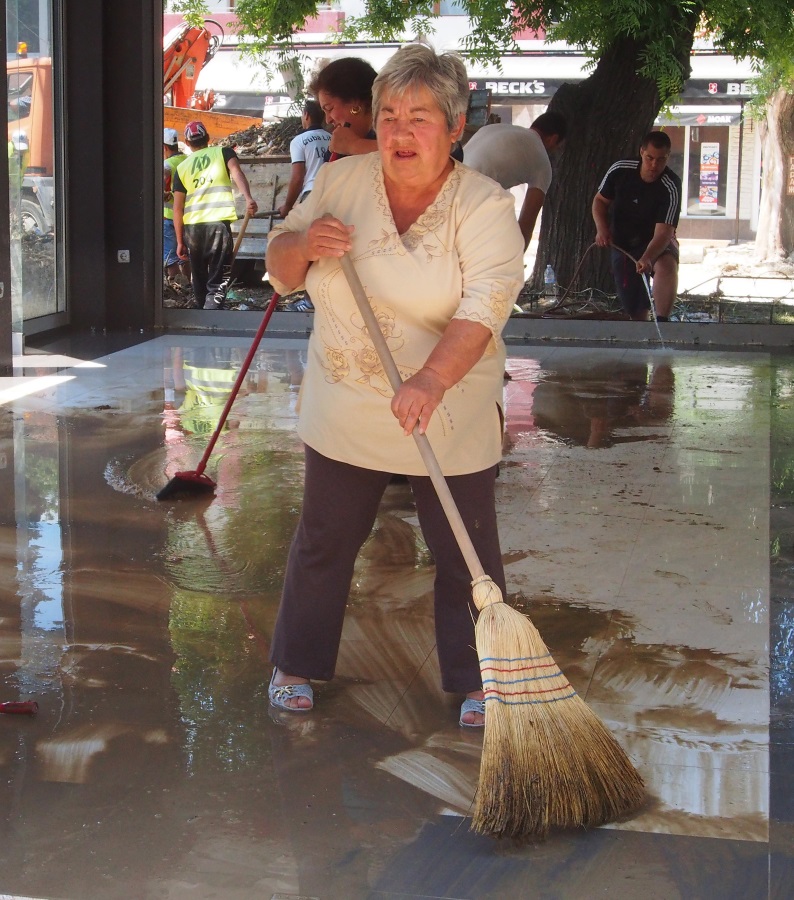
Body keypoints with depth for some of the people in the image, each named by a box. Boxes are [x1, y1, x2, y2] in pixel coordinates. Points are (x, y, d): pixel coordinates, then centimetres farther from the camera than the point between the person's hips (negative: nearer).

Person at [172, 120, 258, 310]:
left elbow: (177, 208, 13)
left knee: (199, 278, 19)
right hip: (218, 222, -3)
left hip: (192, 226, 3)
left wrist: (180, 241, 18)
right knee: (217, 281, -5)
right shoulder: (223, 152, 9)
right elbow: (236, 172, -12)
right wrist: (248, 198, -27)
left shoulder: (181, 168, 16)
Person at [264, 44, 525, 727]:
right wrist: (304, 243, -16)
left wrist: (432, 380, -42)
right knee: (324, 543, 15)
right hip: (344, 412, 3)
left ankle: (476, 681, 27)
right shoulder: (340, 182, -1)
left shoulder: (484, 205, -13)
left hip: (450, 422, -3)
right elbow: (280, 270, 8)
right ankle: (297, 665, 34)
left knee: (466, 554, 8)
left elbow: (483, 306, -26)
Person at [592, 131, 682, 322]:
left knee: (666, 264, -38)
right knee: (634, 306, 3)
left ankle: (662, 323, -44)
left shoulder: (671, 187, -25)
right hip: (622, 244, 3)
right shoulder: (619, 170, -14)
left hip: (656, 243, -3)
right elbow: (600, 200, 2)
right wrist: (602, 228, -17)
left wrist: (647, 258, -50)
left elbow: (663, 232, -32)